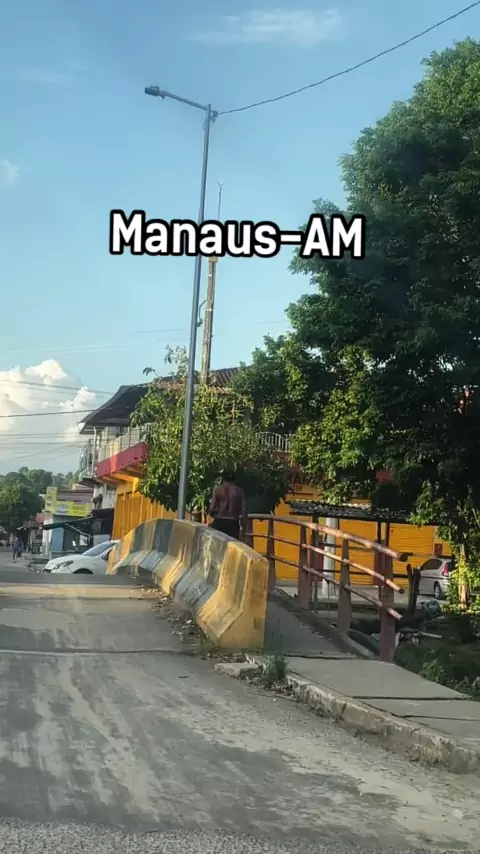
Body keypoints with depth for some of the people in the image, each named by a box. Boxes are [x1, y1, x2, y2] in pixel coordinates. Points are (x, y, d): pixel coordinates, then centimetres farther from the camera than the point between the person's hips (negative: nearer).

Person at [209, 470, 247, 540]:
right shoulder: (239, 491, 3)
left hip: (219, 522, 0)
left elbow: (212, 508, -3)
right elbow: (243, 509, 0)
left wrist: (212, 514, 20)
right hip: (233, 523, 0)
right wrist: (244, 525, 8)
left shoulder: (218, 490, 0)